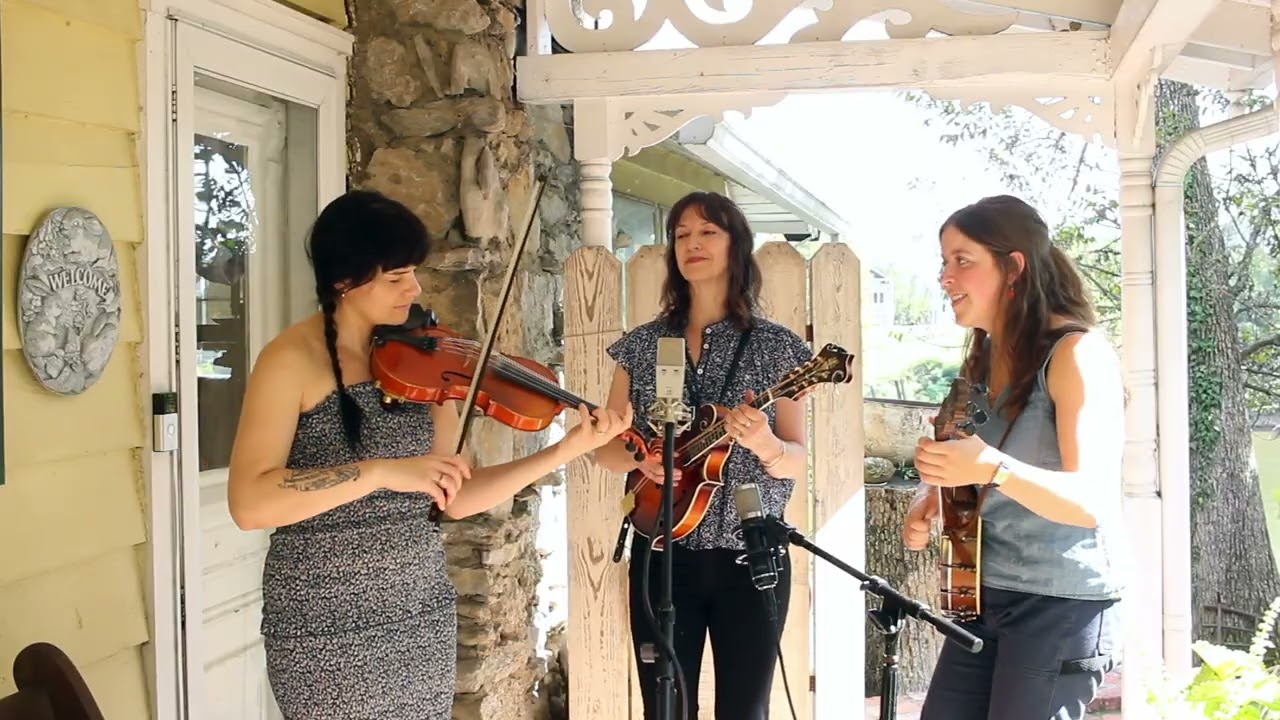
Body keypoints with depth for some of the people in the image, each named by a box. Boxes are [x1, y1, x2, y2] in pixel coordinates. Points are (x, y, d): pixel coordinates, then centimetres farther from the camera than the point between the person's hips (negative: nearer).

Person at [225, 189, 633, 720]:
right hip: (326, 628, -5)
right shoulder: (293, 359, -12)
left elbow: (455, 498, 1)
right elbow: (249, 503, -22)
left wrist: (567, 450, -7)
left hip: (424, 614, 5)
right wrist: (381, 471, -28)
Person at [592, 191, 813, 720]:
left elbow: (799, 463, -4)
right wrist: (640, 460, -16)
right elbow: (604, 448, 6)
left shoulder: (775, 346, -1)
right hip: (662, 556, 2)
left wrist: (763, 443, -26)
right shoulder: (642, 344, 5)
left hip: (751, 558, -1)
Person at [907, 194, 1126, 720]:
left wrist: (992, 469, -37)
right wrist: (926, 504, -2)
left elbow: (1093, 502, -22)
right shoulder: (981, 363, 11)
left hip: (1063, 608, -7)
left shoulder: (1077, 353, -13)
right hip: (984, 598, 7)